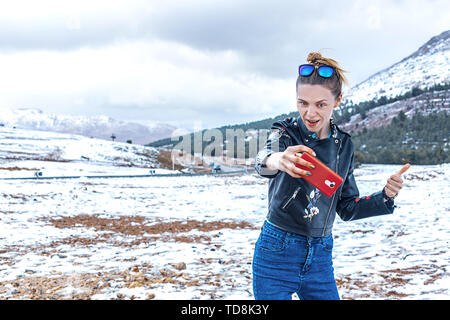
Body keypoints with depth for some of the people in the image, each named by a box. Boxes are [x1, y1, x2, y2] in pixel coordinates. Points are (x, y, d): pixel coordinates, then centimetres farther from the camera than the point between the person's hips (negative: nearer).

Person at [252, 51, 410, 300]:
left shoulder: (343, 145, 2)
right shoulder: (285, 133, -11)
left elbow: (347, 209, 9)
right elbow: (263, 158, -36)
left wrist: (385, 196, -8)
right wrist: (277, 160, -60)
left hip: (320, 257, 4)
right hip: (277, 254, -4)